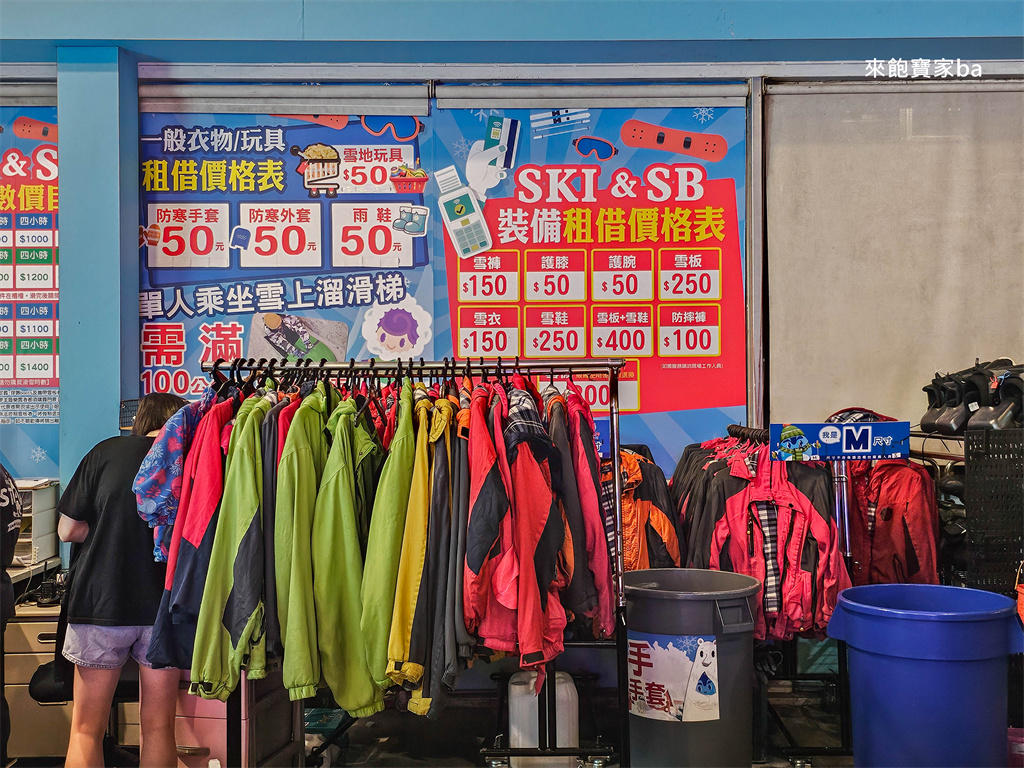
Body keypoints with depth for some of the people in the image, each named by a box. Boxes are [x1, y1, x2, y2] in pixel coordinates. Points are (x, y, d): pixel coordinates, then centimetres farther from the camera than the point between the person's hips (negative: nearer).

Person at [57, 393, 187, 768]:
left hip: (102, 601, -1)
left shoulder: (107, 452, 0)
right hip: (166, 606, 1)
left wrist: (114, 527, 13)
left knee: (86, 730, 10)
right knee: (158, 726, 11)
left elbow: (67, 530, 1)